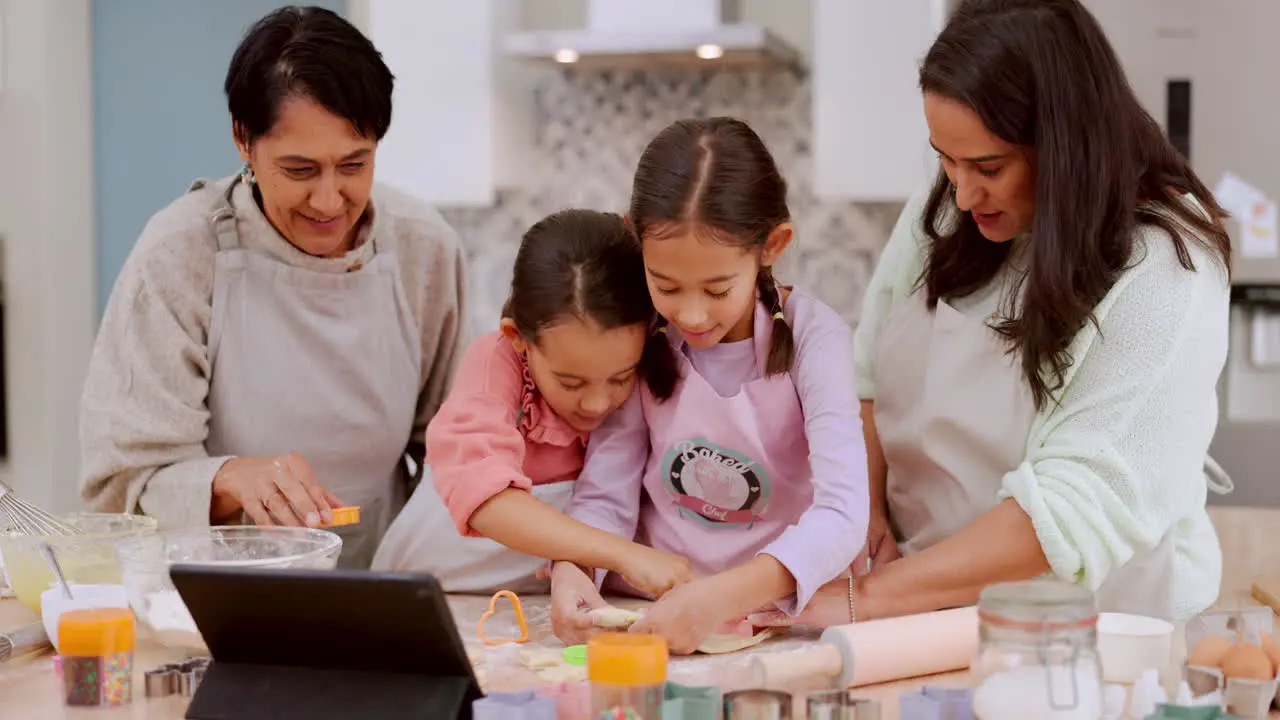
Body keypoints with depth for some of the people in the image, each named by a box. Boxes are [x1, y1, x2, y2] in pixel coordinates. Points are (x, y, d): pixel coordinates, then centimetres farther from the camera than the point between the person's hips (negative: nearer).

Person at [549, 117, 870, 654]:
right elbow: (606, 494, -1)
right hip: (651, 619, 3)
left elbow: (843, 514, -22)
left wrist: (724, 596, -37)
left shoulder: (813, 338, -12)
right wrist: (571, 569, -23)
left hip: (781, 613, -3)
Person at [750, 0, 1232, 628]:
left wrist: (868, 598, -23)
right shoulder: (941, 213, 1)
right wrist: (866, 511, -5)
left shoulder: (1164, 272, -15)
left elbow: (1082, 506, -21)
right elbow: (868, 375, 11)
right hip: (931, 612, 3)